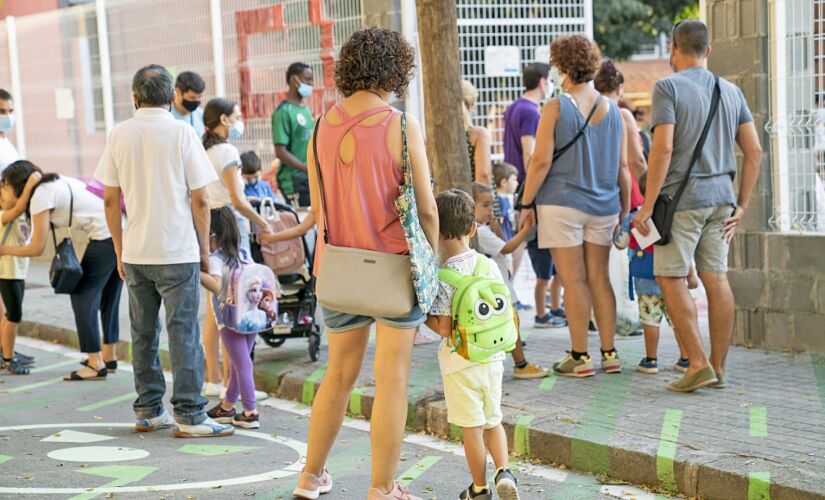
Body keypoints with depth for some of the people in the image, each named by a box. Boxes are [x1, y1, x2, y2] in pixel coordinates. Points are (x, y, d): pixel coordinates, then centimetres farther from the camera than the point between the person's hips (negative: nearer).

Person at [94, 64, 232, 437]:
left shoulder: (119, 134, 2)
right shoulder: (182, 133, -7)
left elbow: (110, 200, 5)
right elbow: (199, 200, -7)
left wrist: (120, 251, 14)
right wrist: (205, 250, 3)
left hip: (135, 252, 4)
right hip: (178, 252, -4)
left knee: (143, 334, 12)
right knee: (183, 333, 0)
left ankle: (148, 412, 19)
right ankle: (190, 416, 1)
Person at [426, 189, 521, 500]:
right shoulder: (490, 266, -1)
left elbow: (444, 328, -18)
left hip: (460, 361, -5)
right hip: (493, 358, 5)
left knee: (472, 427, 6)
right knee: (493, 421, 20)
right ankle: (503, 471, 2)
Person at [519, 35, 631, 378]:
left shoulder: (556, 108, -7)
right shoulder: (612, 110, 8)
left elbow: (541, 161, -10)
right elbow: (622, 166, 11)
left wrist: (526, 202, -2)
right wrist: (625, 208, 19)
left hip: (562, 203, -5)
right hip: (603, 206, 5)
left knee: (574, 280, -1)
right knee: (599, 278, 11)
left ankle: (580, 357, 3)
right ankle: (609, 353, 12)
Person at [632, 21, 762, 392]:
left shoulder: (668, 87, -7)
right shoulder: (731, 91, 11)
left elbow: (663, 149, -16)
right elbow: (754, 150, 9)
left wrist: (647, 205, -12)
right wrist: (742, 205, 13)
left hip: (682, 198, -6)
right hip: (720, 198, 6)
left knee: (671, 278, 0)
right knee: (716, 278, 7)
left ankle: (699, 364, -6)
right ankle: (718, 368, 11)